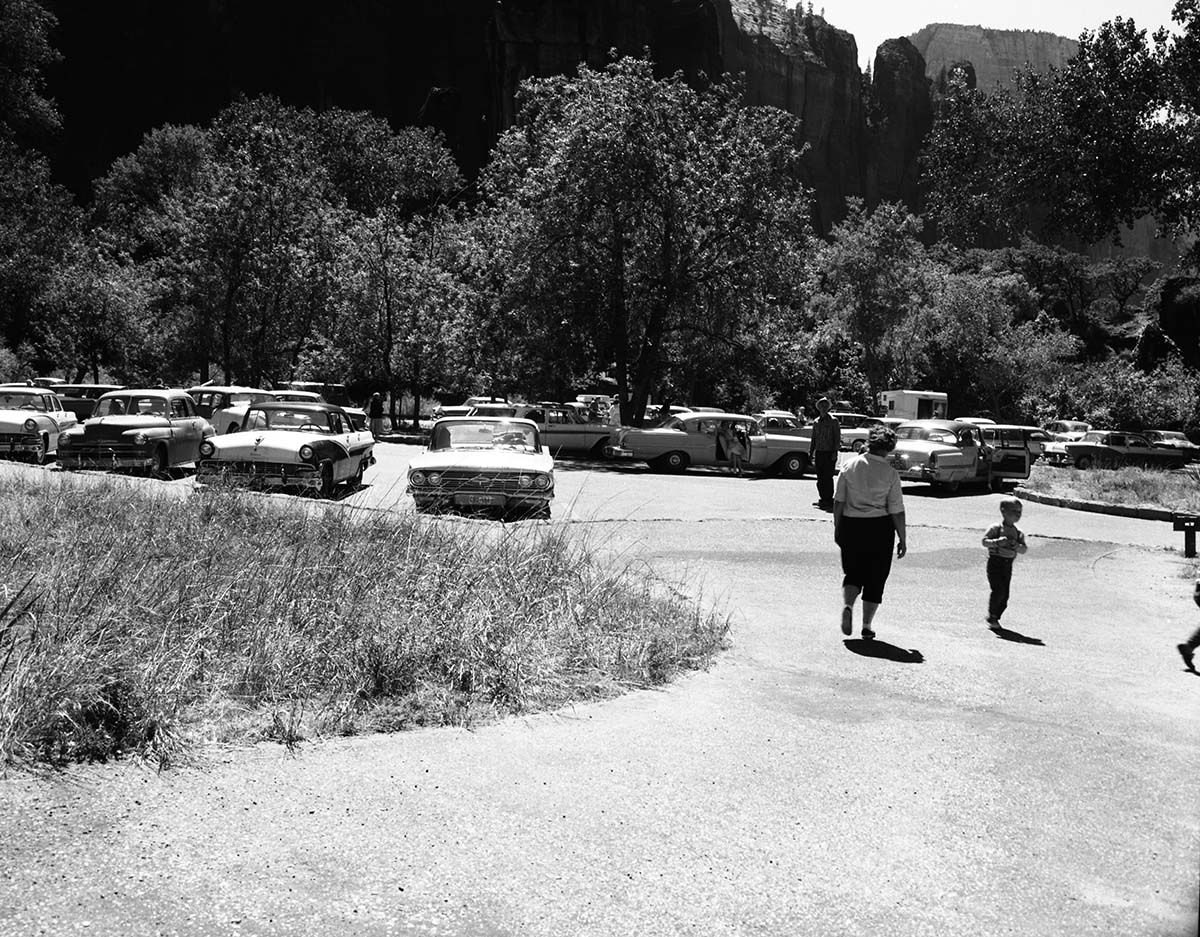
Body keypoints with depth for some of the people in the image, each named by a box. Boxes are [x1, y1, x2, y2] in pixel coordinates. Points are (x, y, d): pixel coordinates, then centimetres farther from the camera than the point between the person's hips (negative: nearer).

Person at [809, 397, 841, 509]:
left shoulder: (833, 421, -2)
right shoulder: (816, 422, 13)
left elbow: (837, 437, -5)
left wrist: (835, 452, -13)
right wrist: (811, 452, 12)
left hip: (830, 453, -5)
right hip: (819, 453, 5)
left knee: (828, 477, -6)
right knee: (820, 478, 7)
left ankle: (829, 499, -1)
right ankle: (822, 499, 15)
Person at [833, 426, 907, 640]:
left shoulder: (849, 466, -1)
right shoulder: (890, 474, -8)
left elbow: (838, 501, 2)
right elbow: (897, 511, -7)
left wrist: (837, 527, 12)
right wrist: (902, 539, 3)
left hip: (850, 525, 2)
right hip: (879, 528, -2)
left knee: (853, 572, 17)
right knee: (875, 578, 11)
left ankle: (847, 606, -10)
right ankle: (867, 626, 13)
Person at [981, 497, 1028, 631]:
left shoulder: (1018, 533, 8)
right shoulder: (995, 528, -7)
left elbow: (1024, 549, 2)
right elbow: (984, 541, -12)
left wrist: (1016, 546, -18)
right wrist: (997, 542, -28)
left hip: (1008, 565, 5)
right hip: (995, 562, -5)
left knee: (1005, 594, 4)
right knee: (998, 590, -15)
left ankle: (996, 618, 19)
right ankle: (991, 616, -1)